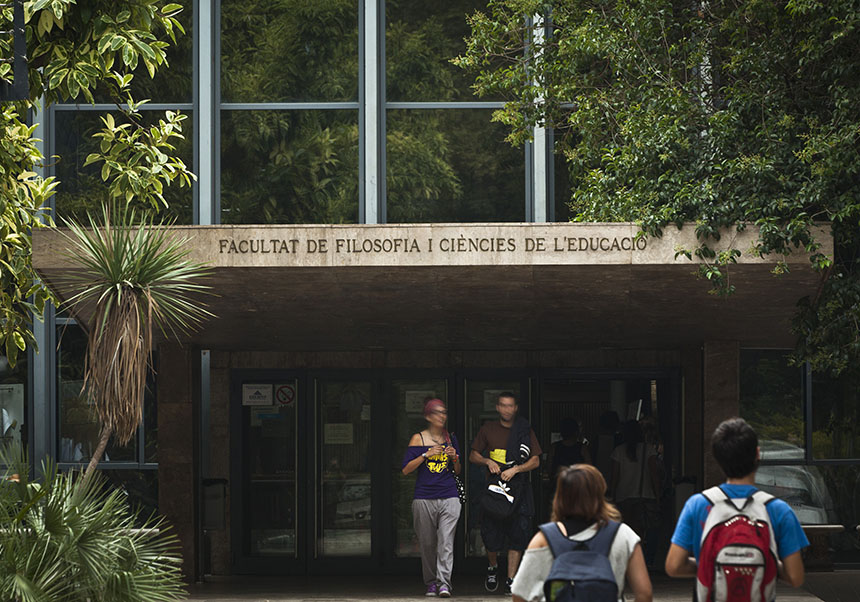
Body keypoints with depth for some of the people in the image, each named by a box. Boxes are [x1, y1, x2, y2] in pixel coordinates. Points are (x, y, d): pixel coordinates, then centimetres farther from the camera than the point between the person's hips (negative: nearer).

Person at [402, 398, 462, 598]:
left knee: (446, 542, -10)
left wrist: (455, 458, -2)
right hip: (424, 498, -1)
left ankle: (444, 582, -13)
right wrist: (426, 455, -13)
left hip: (449, 498, 1)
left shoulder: (451, 438, 12)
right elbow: (406, 469, -2)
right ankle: (431, 583, 15)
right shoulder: (418, 439, 3)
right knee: (427, 544, 3)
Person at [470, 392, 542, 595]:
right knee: (491, 534, -2)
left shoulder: (525, 431, 4)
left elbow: (535, 461, 3)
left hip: (518, 487, 0)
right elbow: (473, 455, 14)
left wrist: (515, 469, -11)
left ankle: (511, 580, 1)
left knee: (517, 535, -4)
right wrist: (488, 461, -6)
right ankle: (492, 567, 27)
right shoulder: (488, 429, 7)